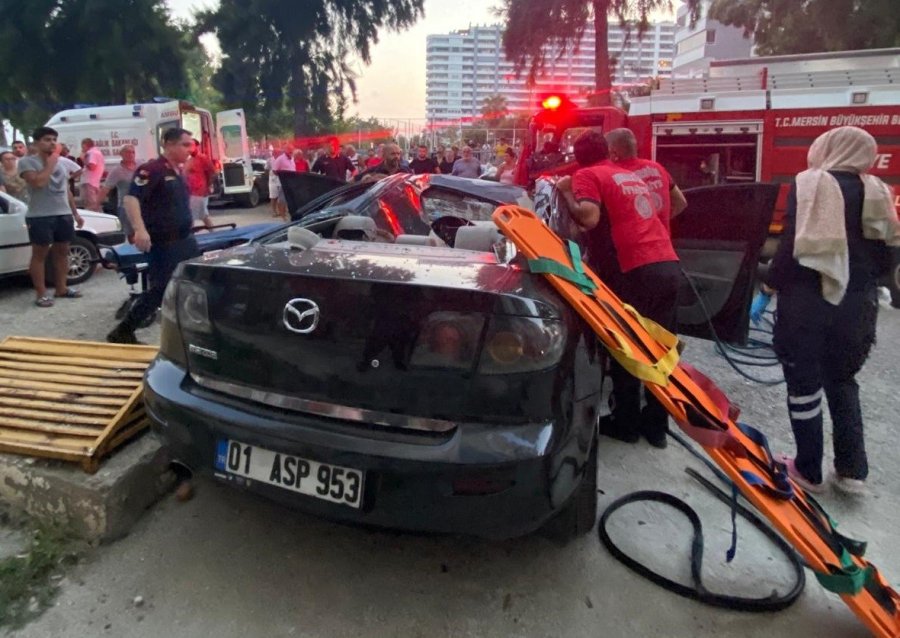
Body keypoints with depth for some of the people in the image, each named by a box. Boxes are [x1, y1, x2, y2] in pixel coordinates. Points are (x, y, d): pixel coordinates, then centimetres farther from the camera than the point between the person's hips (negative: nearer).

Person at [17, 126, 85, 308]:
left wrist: (75, 213, 16)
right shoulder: (27, 161, -5)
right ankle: (41, 294, 1)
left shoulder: (60, 163, 16)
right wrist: (49, 164, -11)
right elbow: (38, 182, -21)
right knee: (40, 254, -2)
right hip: (40, 217, -6)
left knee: (61, 251, 10)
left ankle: (61, 289, 19)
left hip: (64, 215, 6)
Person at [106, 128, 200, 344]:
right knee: (160, 290, -6)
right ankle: (122, 333, 6)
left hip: (185, 240, 9)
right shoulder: (152, 169, -14)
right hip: (162, 243, -9)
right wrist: (140, 229, -34)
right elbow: (131, 198, -23)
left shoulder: (179, 171, 12)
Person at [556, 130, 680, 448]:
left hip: (635, 271, -7)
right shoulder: (631, 176, 25)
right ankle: (656, 425, 23)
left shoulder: (586, 175, 3)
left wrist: (566, 192, 1)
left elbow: (589, 217, -13)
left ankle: (626, 422, 18)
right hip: (668, 266, 7)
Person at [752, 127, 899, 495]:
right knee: (843, 382, 21)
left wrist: (767, 291, -6)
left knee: (804, 386, 7)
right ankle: (852, 471, 23)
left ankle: (809, 472, 18)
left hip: (806, 301, -5)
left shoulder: (808, 184, -7)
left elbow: (791, 247, -14)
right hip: (857, 305, 5)